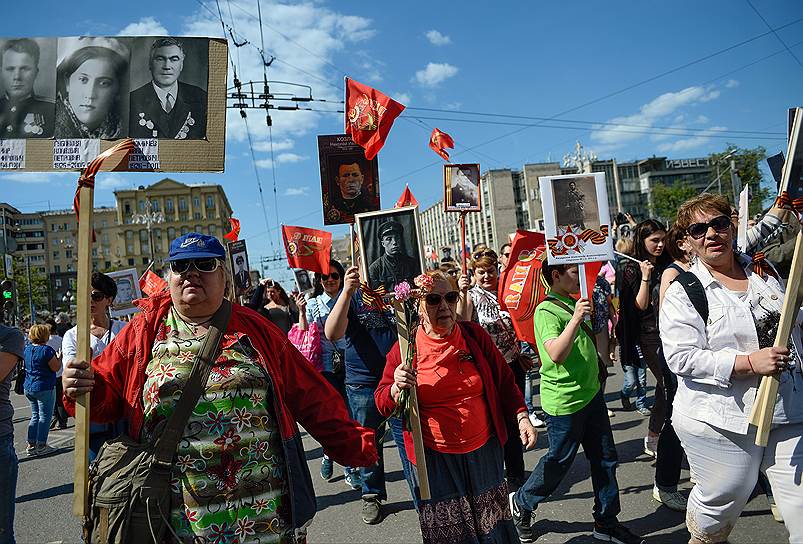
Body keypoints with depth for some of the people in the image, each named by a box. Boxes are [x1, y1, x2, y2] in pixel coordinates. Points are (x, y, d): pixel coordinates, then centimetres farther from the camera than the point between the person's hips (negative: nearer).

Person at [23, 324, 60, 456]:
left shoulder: (27, 348, 6)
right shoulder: (47, 350, -18)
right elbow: (55, 368, -15)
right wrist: (60, 357, 1)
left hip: (29, 388, 8)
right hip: (44, 388, -8)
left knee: (35, 415, 17)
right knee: (45, 417, 2)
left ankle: (31, 445, 19)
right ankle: (41, 446, 6)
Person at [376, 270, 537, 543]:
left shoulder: (475, 335, -4)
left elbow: (504, 380, 7)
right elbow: (383, 403, -5)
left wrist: (521, 417, 0)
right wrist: (396, 388, -25)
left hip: (484, 449, 2)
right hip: (435, 457, -2)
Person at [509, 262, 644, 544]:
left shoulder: (573, 303, 9)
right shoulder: (546, 311, -18)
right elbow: (556, 354, -33)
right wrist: (576, 319, -38)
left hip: (590, 394, 9)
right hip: (564, 402, -8)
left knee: (605, 458, 14)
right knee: (559, 462, 6)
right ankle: (522, 503, 30)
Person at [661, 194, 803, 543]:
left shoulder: (764, 271, 9)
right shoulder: (682, 293, -9)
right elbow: (681, 358, -17)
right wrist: (748, 363, -23)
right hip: (721, 422, -4)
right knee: (722, 501, 12)